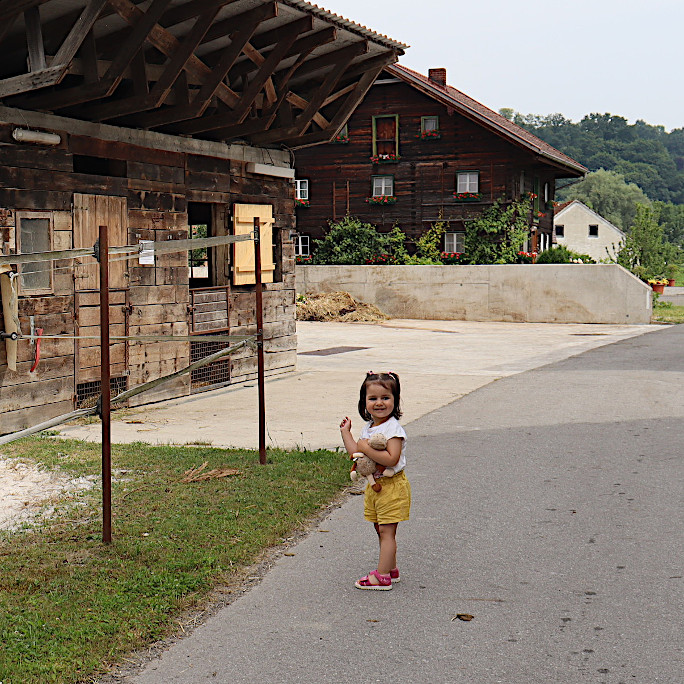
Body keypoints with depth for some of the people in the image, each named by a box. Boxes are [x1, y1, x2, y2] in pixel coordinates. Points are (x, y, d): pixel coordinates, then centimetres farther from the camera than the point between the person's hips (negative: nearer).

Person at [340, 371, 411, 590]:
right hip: (374, 485, 9)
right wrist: (346, 432, 12)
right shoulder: (368, 428, 10)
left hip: (392, 486, -9)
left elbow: (391, 459, -27)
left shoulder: (393, 428, -17)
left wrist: (367, 449, -27)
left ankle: (382, 576, -4)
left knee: (386, 531, -6)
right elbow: (355, 453, 13)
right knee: (381, 530, 15)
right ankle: (391, 569, 27)